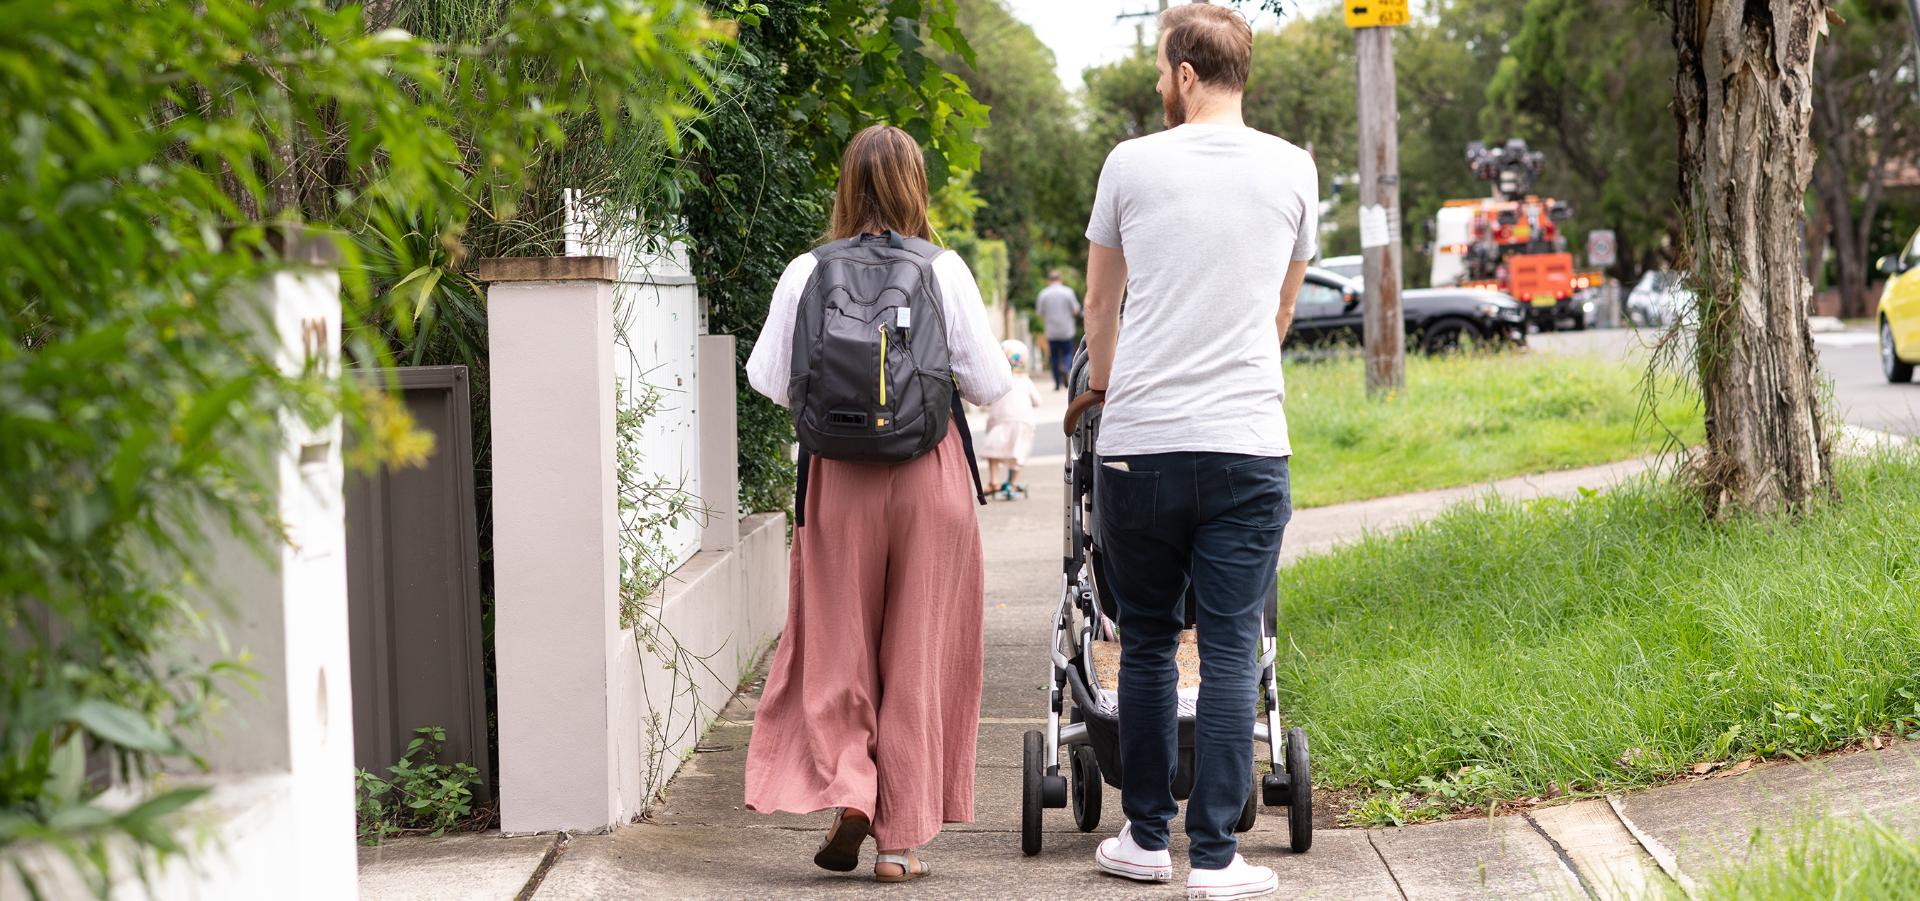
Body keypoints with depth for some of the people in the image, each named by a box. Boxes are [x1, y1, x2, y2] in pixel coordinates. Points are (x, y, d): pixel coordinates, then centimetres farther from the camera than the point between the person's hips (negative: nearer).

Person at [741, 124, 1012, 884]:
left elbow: (771, 380, 1)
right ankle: (901, 838, 10)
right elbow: (989, 384, -3)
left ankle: (845, 787, -6)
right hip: (930, 474, 0)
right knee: (917, 657, 7)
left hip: (839, 478, 0)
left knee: (836, 649, 13)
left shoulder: (806, 275, -3)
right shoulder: (945, 273, -4)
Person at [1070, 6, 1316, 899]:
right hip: (1247, 447, 0)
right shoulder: (1292, 170, 7)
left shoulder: (1132, 163, 3)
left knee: (1146, 643, 12)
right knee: (1230, 652, 0)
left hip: (1138, 447, 0)